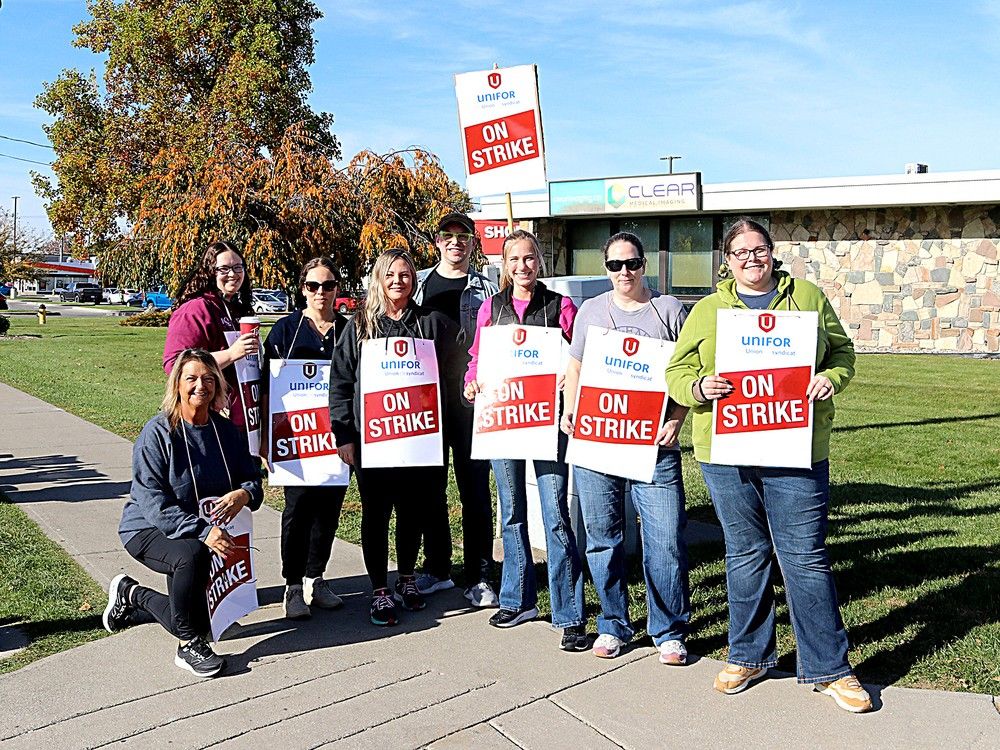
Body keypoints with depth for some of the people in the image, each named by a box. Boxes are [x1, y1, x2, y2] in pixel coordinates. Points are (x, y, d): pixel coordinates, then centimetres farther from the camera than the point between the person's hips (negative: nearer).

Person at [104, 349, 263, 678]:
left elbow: (251, 478, -1)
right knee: (193, 554, -39)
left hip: (204, 531, 6)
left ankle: (132, 594, 30)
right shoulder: (157, 433, -18)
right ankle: (188, 645, -18)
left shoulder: (225, 430, -2)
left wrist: (244, 494, -27)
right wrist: (202, 531, -37)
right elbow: (153, 502, -25)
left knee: (203, 620, 4)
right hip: (148, 529, -6)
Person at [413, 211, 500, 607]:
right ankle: (437, 567, 24)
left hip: (470, 397, -3)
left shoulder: (486, 289, 5)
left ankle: (478, 577, 9)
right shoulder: (418, 284, 12)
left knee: (474, 486, 0)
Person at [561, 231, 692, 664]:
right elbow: (575, 368, 18)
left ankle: (669, 632, 13)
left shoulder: (668, 310, 6)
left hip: (653, 446, -2)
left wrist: (676, 422, -8)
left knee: (666, 540, -5)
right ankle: (613, 626, 24)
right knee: (602, 539, 8)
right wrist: (569, 412, 2)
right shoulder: (591, 311, 12)